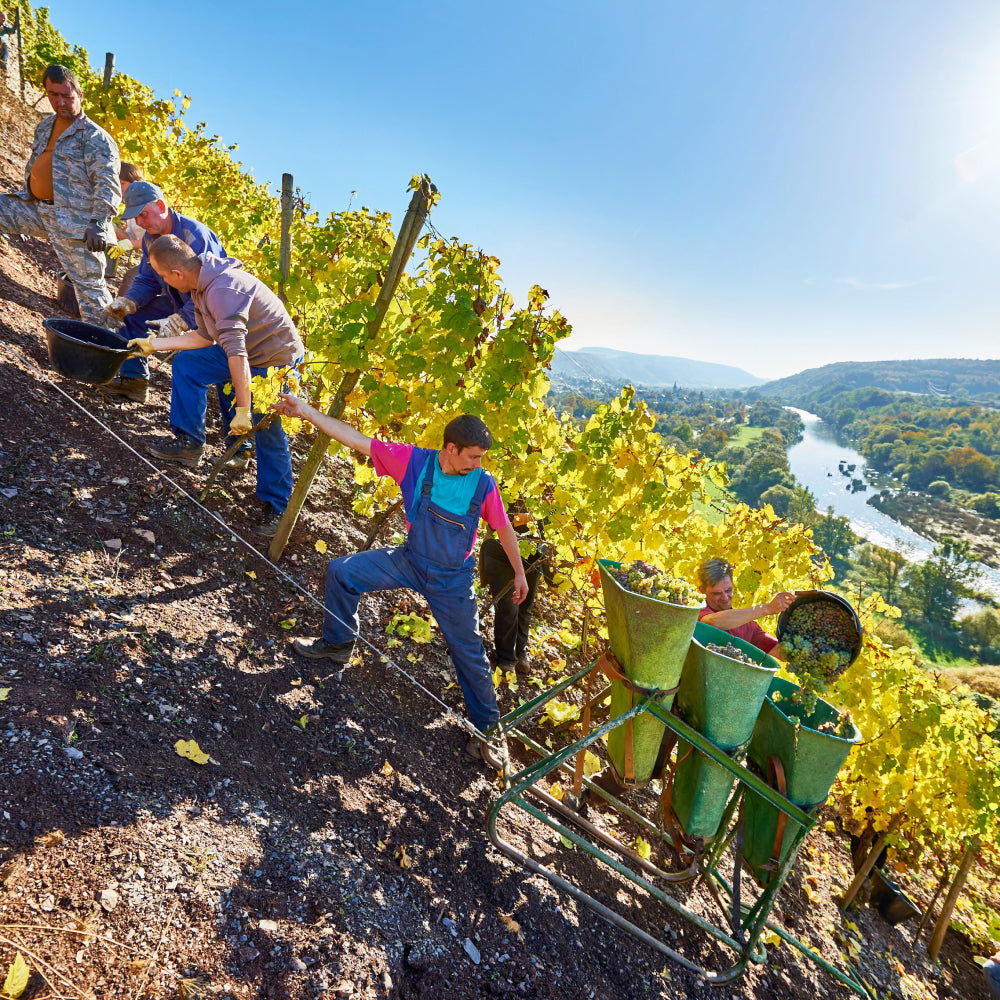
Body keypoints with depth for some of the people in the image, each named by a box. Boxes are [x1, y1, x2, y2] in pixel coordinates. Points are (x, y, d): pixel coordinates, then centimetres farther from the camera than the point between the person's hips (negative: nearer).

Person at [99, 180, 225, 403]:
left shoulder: (196, 236, -28)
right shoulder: (150, 238, 0)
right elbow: (146, 281, 7)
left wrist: (178, 321, -38)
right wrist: (124, 304, -13)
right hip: (182, 302, 9)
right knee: (132, 313, 4)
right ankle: (134, 379, 14)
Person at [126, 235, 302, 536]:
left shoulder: (224, 290, -31)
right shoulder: (202, 282, 1)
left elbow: (236, 353, -38)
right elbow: (204, 336, 12)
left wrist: (243, 410, -40)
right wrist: (153, 343, 14)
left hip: (278, 362, -10)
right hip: (248, 352, 10)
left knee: (267, 432, -8)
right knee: (186, 363, 10)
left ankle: (276, 507, 8)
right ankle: (189, 443, 18)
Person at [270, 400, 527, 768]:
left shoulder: (483, 484, -19)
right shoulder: (415, 461, -18)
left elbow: (504, 529, -6)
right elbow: (358, 440, -16)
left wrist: (519, 573, 2)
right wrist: (306, 412, -18)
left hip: (452, 579, -2)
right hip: (409, 560, 2)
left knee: (469, 652, 5)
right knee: (341, 571, -2)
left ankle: (485, 727, 25)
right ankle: (338, 642, 22)